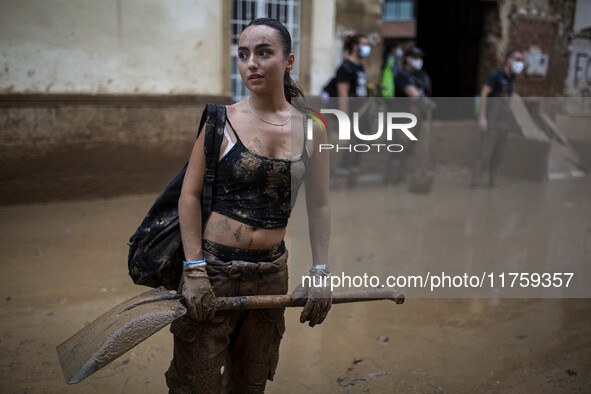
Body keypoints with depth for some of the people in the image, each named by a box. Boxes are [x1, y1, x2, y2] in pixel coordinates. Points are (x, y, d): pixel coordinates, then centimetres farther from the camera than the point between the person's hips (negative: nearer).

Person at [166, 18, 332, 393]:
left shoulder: (311, 129, 2)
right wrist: (194, 270, -11)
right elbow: (190, 196, -5)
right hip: (214, 268, -2)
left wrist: (321, 271, 2)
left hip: (272, 274, 3)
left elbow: (319, 206, 7)